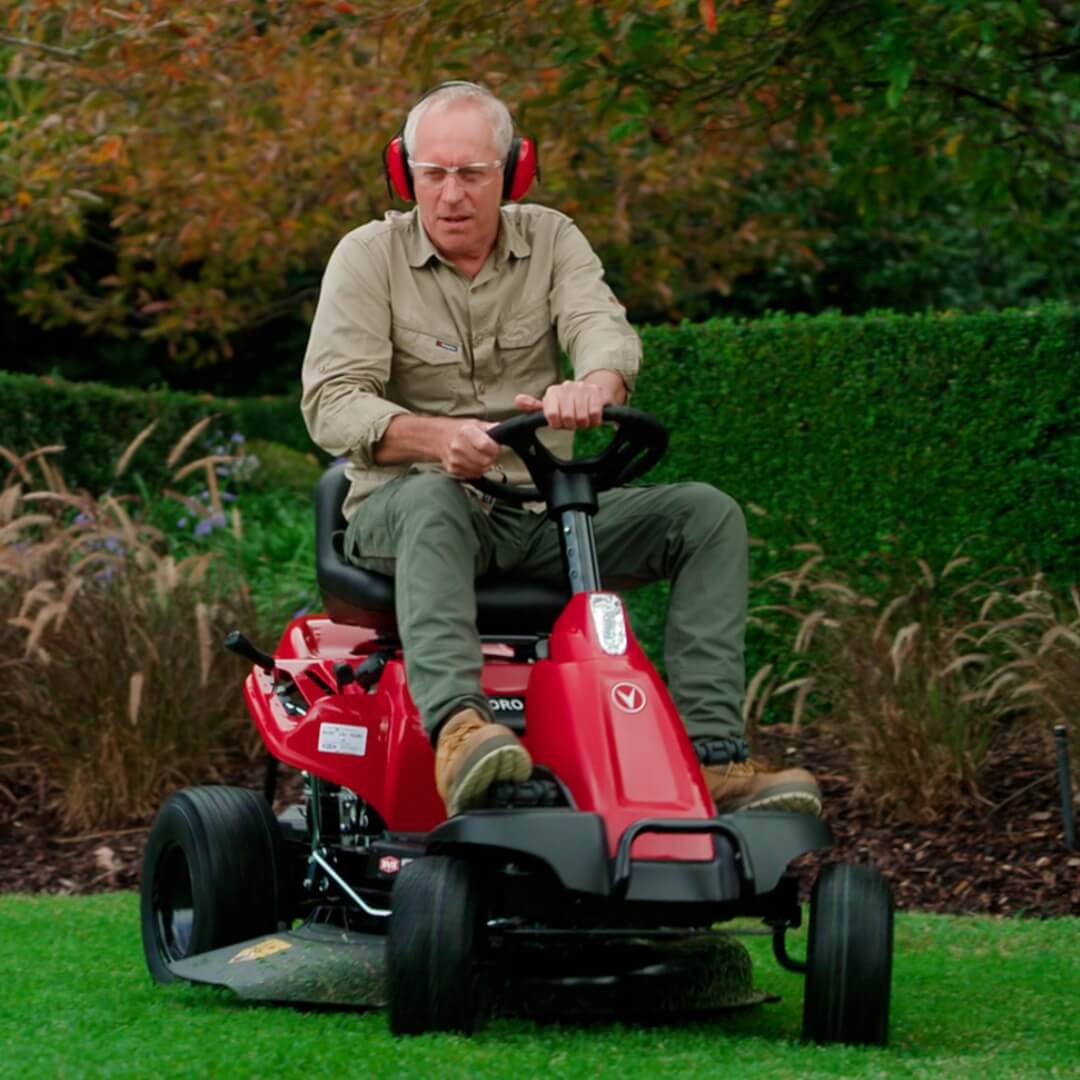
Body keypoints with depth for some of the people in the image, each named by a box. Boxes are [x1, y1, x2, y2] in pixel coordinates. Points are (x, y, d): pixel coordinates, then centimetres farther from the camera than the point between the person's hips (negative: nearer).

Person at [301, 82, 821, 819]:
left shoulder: (550, 240, 8)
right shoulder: (368, 258, 0)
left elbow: (605, 328, -12)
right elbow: (332, 404, -12)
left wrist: (594, 384, -39)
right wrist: (436, 436, -32)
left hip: (543, 510, 4)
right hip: (401, 507, -4)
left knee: (708, 515, -13)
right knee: (435, 500, -39)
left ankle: (714, 757, -25)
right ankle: (457, 727, -60)